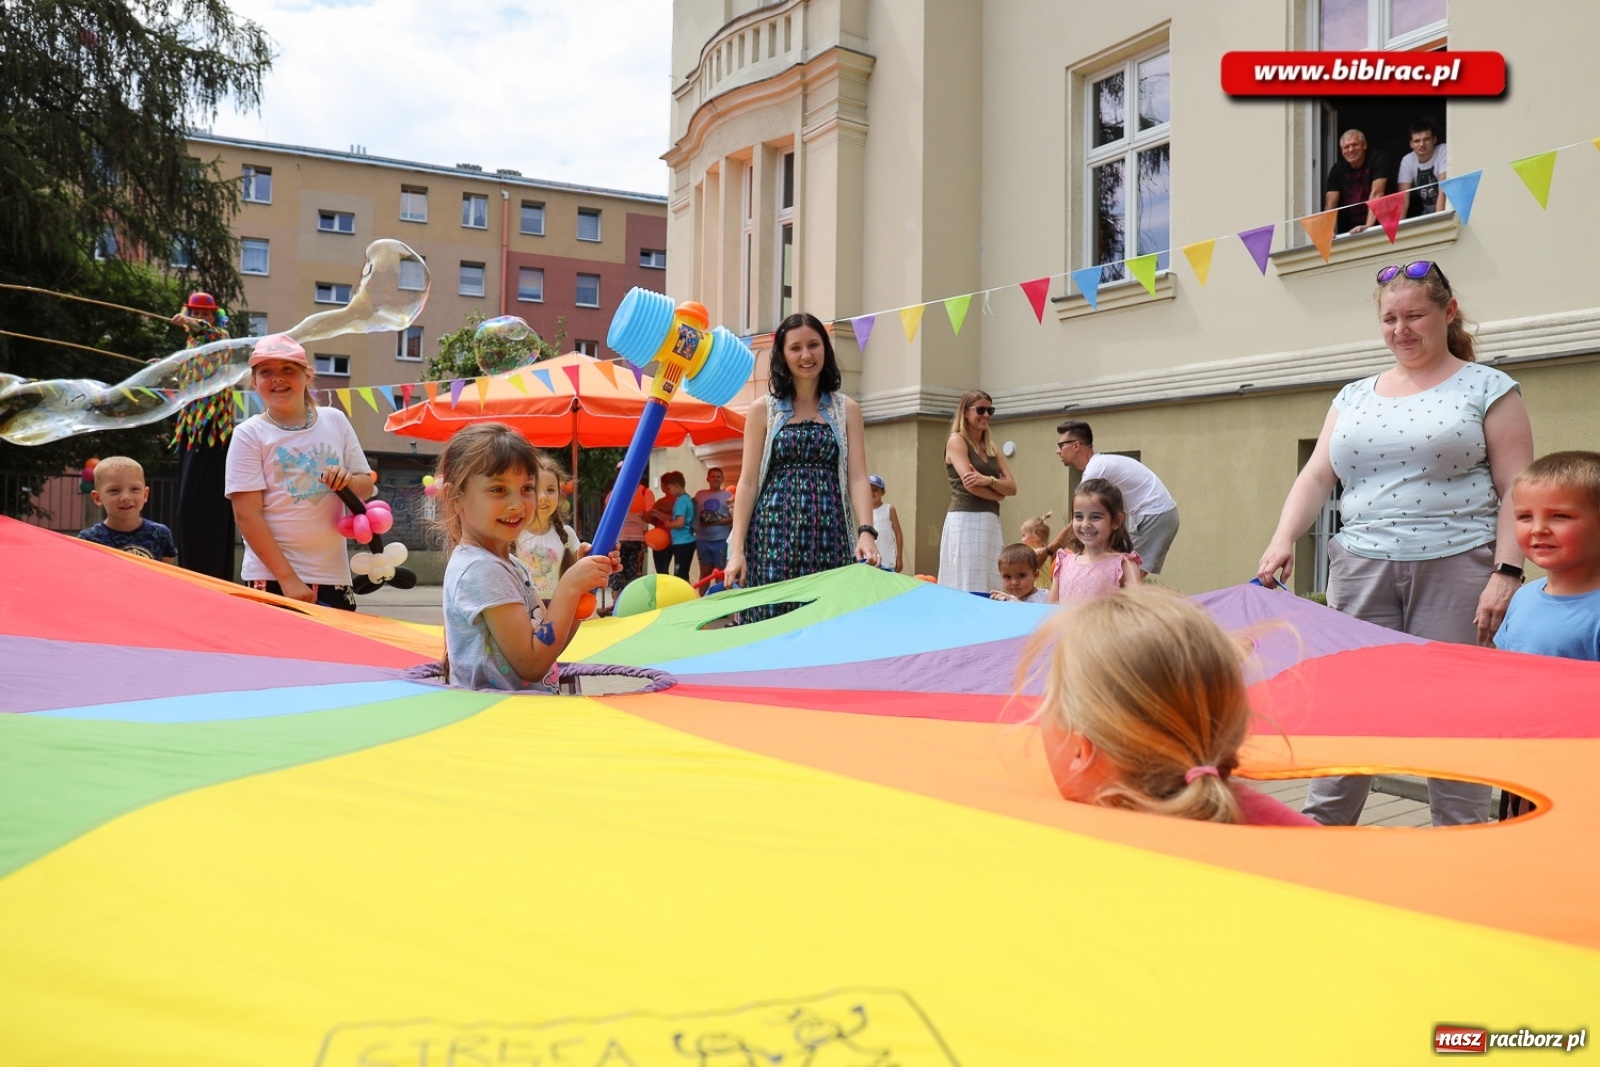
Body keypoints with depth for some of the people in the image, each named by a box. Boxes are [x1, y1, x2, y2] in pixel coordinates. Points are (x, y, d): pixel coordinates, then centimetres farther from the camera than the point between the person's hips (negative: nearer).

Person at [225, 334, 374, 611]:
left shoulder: (335, 421, 6)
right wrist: (288, 578, -16)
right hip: (272, 577, -3)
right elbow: (246, 515, -10)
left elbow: (367, 486, 13)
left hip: (334, 574, 3)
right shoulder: (249, 434, -4)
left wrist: (349, 481, -12)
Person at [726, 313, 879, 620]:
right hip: (774, 530, -1)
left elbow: (857, 477, 2)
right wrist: (737, 549, -4)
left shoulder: (847, 410, 11)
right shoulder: (763, 412, 8)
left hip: (828, 533, 1)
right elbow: (748, 482, 4)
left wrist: (866, 532, -14)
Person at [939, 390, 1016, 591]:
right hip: (965, 522, -7)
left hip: (990, 522, 7)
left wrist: (988, 480, -13)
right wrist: (998, 492, 3)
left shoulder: (991, 447, 20)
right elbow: (970, 484, -13)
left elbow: (1012, 487, 7)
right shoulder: (956, 440, -1)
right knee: (967, 590, -9)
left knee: (988, 589, 3)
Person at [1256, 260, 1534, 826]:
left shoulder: (1488, 389, 5)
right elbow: (1315, 477, 11)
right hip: (1361, 570, 3)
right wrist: (1284, 538, -6)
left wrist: (1506, 573, -12)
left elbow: (1516, 491, -1)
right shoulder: (1354, 397, 16)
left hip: (1455, 570, -3)